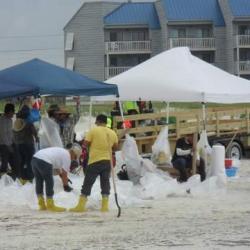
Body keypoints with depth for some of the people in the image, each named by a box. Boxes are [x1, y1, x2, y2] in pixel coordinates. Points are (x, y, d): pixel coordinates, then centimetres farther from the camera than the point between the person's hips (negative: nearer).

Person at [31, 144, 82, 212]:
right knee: (49, 183, 4)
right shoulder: (67, 156, 4)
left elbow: (57, 169, 40)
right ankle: (50, 205, 10)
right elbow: (64, 173, 4)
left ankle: (41, 205, 28)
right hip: (44, 162, -9)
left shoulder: (61, 151, 30)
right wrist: (66, 186, 16)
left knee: (39, 182, 19)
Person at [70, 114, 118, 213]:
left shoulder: (93, 130, -7)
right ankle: (105, 206, 5)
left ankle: (81, 206, -1)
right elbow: (115, 147, 14)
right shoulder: (112, 133, 6)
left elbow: (86, 143, -8)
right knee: (105, 184, 9)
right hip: (107, 161, 4)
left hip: (95, 161, -4)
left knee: (87, 184, 0)